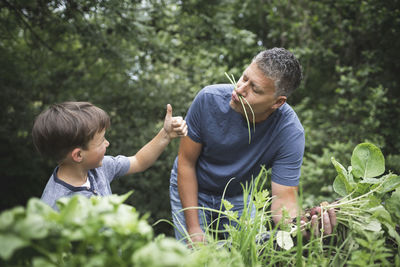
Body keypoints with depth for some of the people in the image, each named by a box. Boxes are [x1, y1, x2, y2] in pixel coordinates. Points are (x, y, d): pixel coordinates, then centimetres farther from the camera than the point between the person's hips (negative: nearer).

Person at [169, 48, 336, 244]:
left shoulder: (290, 133, -28)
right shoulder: (209, 99, -29)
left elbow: (283, 199, -27)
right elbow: (186, 162, -19)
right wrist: (193, 228, -20)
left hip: (237, 197, 1)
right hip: (191, 190, -1)